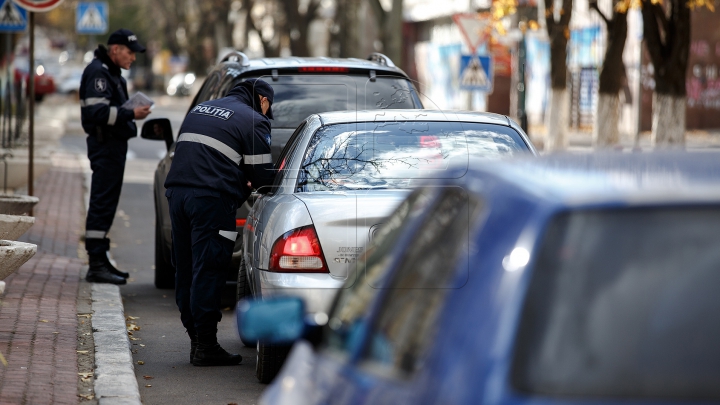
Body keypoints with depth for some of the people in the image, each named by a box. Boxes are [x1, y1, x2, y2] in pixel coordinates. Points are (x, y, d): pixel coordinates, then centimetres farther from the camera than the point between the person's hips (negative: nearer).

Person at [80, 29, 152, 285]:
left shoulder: (111, 73, 19)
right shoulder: (98, 72, -14)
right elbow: (97, 111, -24)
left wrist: (132, 112, 10)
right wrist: (130, 114, -26)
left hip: (114, 146, 11)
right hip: (105, 146, -11)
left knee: (106, 204, 14)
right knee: (102, 204, -11)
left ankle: (100, 261, 20)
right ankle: (97, 266, -12)